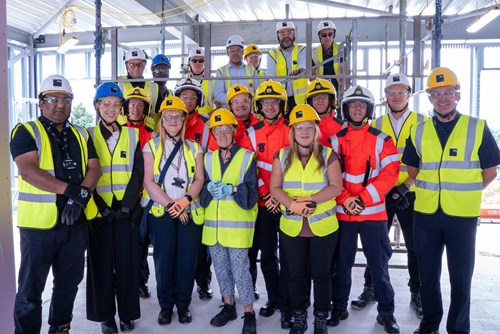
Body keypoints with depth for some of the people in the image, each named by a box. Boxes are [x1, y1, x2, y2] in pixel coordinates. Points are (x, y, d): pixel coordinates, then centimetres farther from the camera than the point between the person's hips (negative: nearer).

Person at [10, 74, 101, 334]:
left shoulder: (81, 135, 12)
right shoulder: (26, 132, -3)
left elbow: (94, 168, 2)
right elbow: (28, 171, -17)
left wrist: (81, 196, -16)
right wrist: (70, 189, -24)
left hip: (76, 222, 5)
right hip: (39, 223, -4)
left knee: (69, 283, 17)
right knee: (31, 288, 6)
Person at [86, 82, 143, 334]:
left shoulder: (132, 135, 6)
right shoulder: (88, 135, 4)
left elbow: (138, 173, 1)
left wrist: (127, 205, -9)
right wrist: (101, 207, -10)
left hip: (127, 211, 1)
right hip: (98, 211, 0)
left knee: (127, 263, 5)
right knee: (101, 264, 6)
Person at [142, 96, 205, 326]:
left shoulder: (194, 148, 11)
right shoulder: (151, 146, 5)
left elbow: (199, 179, 2)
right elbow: (148, 181, -4)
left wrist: (185, 200, -15)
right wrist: (170, 205, -12)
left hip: (190, 212, 2)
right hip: (160, 211, -1)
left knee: (187, 259, 2)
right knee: (164, 259, 2)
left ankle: (183, 304, 19)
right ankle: (165, 305, 19)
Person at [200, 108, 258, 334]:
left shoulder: (247, 157, -3)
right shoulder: (208, 158, 10)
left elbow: (251, 192, -8)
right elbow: (203, 187, 9)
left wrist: (232, 190, -23)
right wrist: (210, 189, -13)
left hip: (238, 223, -5)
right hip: (213, 223, 5)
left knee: (240, 269, -2)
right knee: (221, 268, 15)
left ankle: (249, 313, 15)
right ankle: (228, 306, 33)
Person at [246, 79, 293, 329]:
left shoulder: (291, 130, -1)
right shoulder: (252, 133, 6)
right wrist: (266, 195, -7)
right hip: (263, 203, 3)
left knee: (287, 256, 1)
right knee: (267, 254, 12)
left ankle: (286, 305, 13)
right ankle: (273, 298, 29)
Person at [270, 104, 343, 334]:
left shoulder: (328, 155, -2)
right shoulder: (282, 156, 4)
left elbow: (336, 187, -10)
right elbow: (275, 188, -3)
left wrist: (310, 199, -22)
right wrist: (292, 204, -20)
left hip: (323, 226, -2)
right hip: (291, 227, 2)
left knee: (321, 274, 10)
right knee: (296, 274, 13)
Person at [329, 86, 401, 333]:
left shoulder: (382, 140, -1)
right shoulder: (334, 140, 4)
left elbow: (389, 174, -9)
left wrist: (363, 199, -17)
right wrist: (345, 199, -13)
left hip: (373, 213, -1)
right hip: (341, 213, 2)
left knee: (379, 264, 7)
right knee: (342, 263, 13)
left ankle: (386, 312, 24)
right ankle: (339, 307, 29)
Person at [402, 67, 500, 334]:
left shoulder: (478, 129, -3)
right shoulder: (419, 131, 4)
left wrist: (464, 193, 1)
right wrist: (430, 190, 6)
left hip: (462, 216, -2)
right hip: (425, 214, 2)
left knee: (461, 277, 9)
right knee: (428, 274, 14)